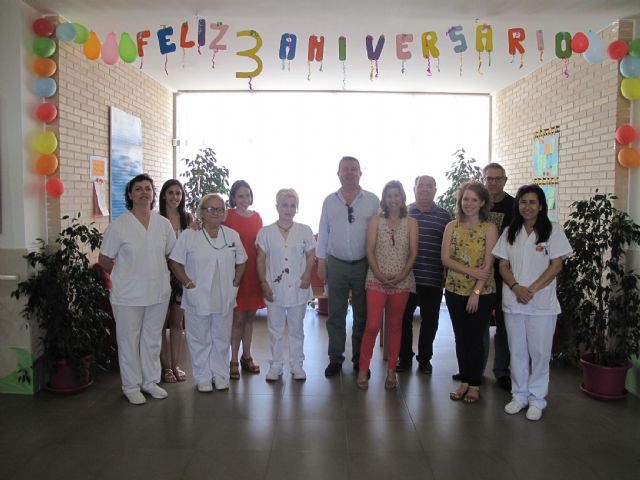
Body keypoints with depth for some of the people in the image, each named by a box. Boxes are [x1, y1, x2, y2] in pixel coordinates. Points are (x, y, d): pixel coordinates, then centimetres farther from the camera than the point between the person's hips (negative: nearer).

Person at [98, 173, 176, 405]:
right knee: (129, 342, 8)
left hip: (158, 292, 4)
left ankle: (150, 381, 31)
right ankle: (131, 386, 24)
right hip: (128, 296, -3)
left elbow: (171, 254, 12)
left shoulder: (163, 223, 1)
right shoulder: (118, 225, -9)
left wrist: (157, 273, 6)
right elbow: (104, 260, -3)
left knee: (152, 340, 16)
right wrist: (126, 274, 1)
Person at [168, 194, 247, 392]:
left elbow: (241, 262, 13)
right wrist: (189, 284, -11)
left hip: (224, 299, 3)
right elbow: (175, 262, -5)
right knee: (200, 340, 8)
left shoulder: (232, 235, 5)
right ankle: (203, 378, 23)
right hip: (198, 299, -3)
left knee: (221, 338, 13)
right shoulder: (188, 235, -6)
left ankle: (220, 375, 29)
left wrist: (234, 284, 3)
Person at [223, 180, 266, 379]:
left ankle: (246, 356, 25)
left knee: (250, 316, 12)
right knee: (238, 317, -2)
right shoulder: (227, 216, -4)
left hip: (254, 271, 5)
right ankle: (234, 361, 10)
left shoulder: (256, 217, 10)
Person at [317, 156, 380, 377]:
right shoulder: (329, 201, 5)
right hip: (336, 265, 1)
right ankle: (335, 358, 19)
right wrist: (321, 262, 4)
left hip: (364, 265, -1)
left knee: (362, 314, 10)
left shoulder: (372, 200, 0)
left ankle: (359, 359, 24)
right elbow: (323, 233, 7)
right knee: (335, 314, 7)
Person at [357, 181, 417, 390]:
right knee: (372, 326, -7)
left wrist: (401, 276, -12)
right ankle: (363, 370, 6)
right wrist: (379, 274, -13)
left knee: (395, 325, 10)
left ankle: (391, 371, 20)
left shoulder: (411, 223, 4)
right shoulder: (375, 221, 3)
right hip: (376, 280, -1)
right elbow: (369, 251, -2)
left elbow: (413, 253, 0)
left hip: (402, 281, 1)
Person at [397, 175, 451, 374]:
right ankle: (404, 358, 24)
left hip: (433, 280, 0)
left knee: (430, 321, 10)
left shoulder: (444, 216, 4)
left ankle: (425, 359, 27)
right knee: (404, 319, 7)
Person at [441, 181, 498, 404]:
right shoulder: (452, 227, 4)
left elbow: (488, 263, -10)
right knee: (461, 338, 11)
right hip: (455, 291, 3)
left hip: (483, 293, -3)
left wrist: (476, 292, -16)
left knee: (475, 339, 4)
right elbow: (445, 259, -4)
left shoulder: (489, 228, -4)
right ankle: (464, 381, 25)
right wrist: (471, 271, -16)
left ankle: (474, 385, 20)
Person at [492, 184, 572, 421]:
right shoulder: (510, 232, 8)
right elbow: (503, 265, 5)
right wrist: (516, 287, -12)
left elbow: (556, 265, -7)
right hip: (513, 302, 3)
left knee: (540, 352, 5)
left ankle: (537, 399, 20)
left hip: (542, 303, -3)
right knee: (517, 352, 11)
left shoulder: (553, 231, -2)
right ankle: (519, 395, 25)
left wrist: (532, 290, -15)